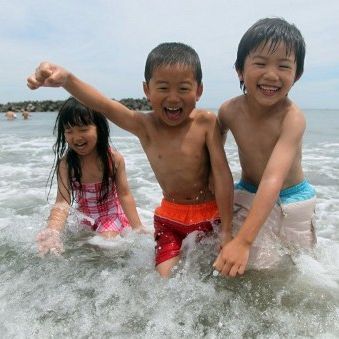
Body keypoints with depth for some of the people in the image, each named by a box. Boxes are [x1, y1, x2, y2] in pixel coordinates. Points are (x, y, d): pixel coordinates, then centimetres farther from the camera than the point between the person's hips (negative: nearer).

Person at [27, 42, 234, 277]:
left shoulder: (206, 123, -18)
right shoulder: (144, 126, -12)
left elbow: (222, 173, -17)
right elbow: (103, 105, -27)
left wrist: (226, 231, -16)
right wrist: (66, 79, -48)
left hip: (210, 213, -1)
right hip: (170, 216, 2)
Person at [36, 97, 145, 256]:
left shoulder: (114, 158, -21)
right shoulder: (66, 164, -19)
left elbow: (124, 195, -13)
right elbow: (62, 201, -26)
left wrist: (138, 228, -12)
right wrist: (53, 231, -46)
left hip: (112, 214, -2)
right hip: (84, 217, 3)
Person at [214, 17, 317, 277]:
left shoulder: (293, 118, -29)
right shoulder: (230, 110, -17)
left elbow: (273, 179, -39)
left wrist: (242, 241, -46)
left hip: (291, 200, -1)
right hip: (248, 197, 2)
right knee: (244, 271, -1)